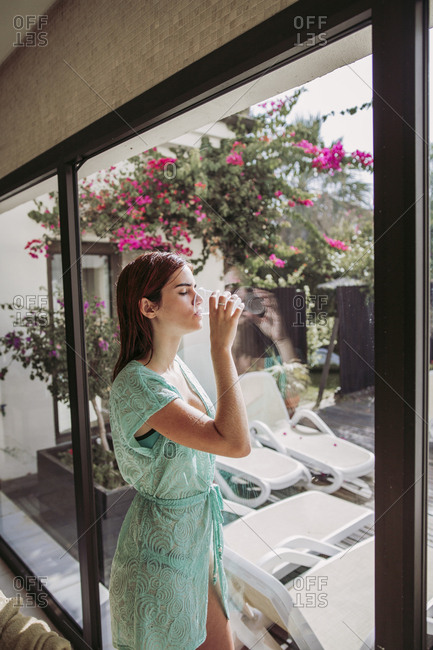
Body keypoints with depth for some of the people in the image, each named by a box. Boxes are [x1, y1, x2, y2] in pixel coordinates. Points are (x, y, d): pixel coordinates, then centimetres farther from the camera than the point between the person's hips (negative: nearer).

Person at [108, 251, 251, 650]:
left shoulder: (175, 364, -2)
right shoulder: (137, 385, -30)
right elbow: (236, 443, -37)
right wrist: (222, 348, -34)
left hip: (198, 537, 8)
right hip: (162, 546, -8)